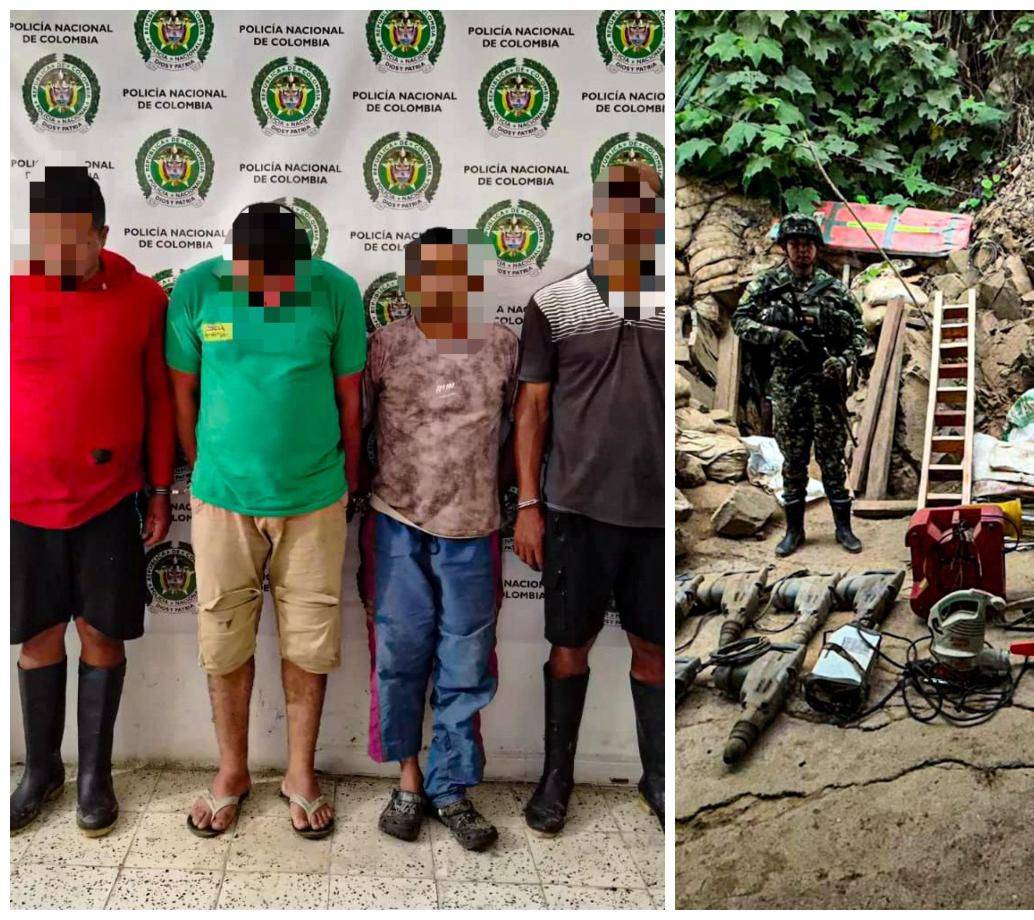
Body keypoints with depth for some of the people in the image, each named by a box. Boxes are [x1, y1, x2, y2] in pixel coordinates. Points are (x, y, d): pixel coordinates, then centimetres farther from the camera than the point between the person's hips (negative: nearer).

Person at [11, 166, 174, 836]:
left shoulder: (142, 298, -6)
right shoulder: (14, 291, -6)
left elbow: (159, 398, 1)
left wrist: (160, 490, 2)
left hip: (110, 502, 0)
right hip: (24, 501, 1)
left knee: (101, 635, 8)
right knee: (39, 635, 11)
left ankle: (95, 773, 25)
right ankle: (41, 769, 30)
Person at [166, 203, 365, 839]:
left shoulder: (336, 291, -11)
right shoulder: (197, 288, -10)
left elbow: (349, 396, 0)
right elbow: (184, 391, 3)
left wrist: (347, 485, 7)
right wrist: (206, 472, 10)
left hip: (314, 500, 0)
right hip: (222, 499, 1)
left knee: (308, 642, 9)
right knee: (225, 642, 11)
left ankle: (301, 773, 29)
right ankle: (232, 771, 32)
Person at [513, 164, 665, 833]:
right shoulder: (555, 305, 1)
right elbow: (533, 409, 2)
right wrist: (528, 504, -3)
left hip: (658, 510, 1)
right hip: (575, 507, -1)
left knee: (653, 650, 12)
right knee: (570, 646, 10)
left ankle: (657, 776, 30)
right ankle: (557, 775, 27)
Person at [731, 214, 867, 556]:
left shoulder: (833, 287, 5)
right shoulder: (767, 284, 3)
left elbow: (859, 332, 8)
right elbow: (740, 321, -1)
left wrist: (843, 360, -10)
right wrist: (775, 335, -16)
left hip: (826, 383, 0)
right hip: (786, 384, 0)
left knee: (832, 456, 4)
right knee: (793, 459, 7)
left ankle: (843, 527, 14)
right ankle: (794, 530, 17)